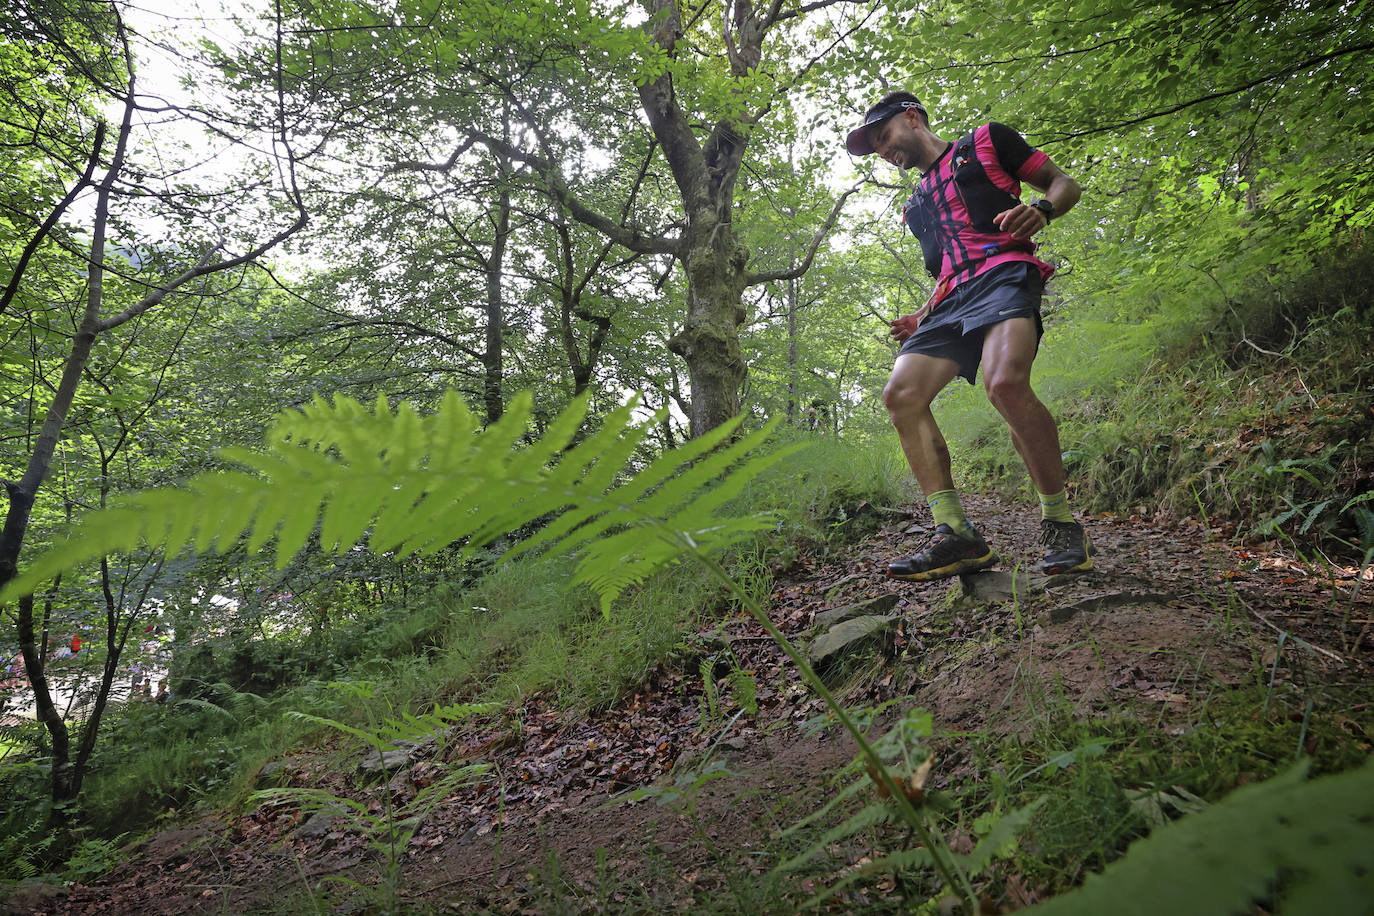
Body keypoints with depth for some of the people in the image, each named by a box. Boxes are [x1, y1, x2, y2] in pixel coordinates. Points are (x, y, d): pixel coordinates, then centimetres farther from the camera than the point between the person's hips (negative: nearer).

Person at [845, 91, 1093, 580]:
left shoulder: (986, 141, 17)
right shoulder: (917, 205, 33)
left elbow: (1065, 184, 13)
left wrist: (1040, 210, -11)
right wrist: (920, 319, 15)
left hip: (1004, 272, -6)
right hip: (951, 300, 7)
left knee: (1006, 383, -33)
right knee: (901, 394, -16)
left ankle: (1060, 523, -18)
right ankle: (955, 533, -17)